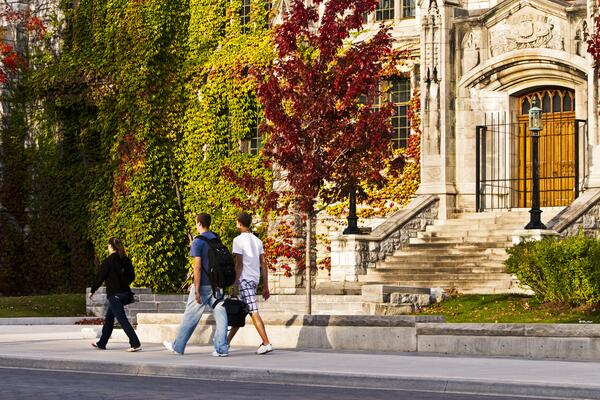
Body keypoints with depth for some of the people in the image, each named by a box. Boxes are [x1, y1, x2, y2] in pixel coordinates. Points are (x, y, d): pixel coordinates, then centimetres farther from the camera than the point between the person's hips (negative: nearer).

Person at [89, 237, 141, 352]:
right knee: (109, 318, 19)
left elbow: (100, 277, -8)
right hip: (125, 293, 8)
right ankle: (102, 343, 28)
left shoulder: (108, 261, -12)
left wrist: (92, 290, 4)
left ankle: (136, 344, -17)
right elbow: (132, 276, 13)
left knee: (122, 319, -9)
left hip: (114, 294, -8)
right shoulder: (126, 260, 7)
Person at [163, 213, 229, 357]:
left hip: (203, 285, -5)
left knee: (190, 317, 6)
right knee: (220, 315, -1)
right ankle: (222, 348, -8)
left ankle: (178, 346, 17)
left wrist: (196, 290, -16)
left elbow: (197, 266, -16)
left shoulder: (198, 241, -11)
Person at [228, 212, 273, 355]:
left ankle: (266, 343, -18)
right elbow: (263, 264, 11)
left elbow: (239, 264, -13)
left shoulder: (239, 240, -8)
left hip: (245, 279, -8)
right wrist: (265, 287, 13)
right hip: (255, 279, 8)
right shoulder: (257, 241, 13)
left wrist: (235, 285, -10)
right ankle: (227, 341, 25)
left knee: (254, 312, -11)